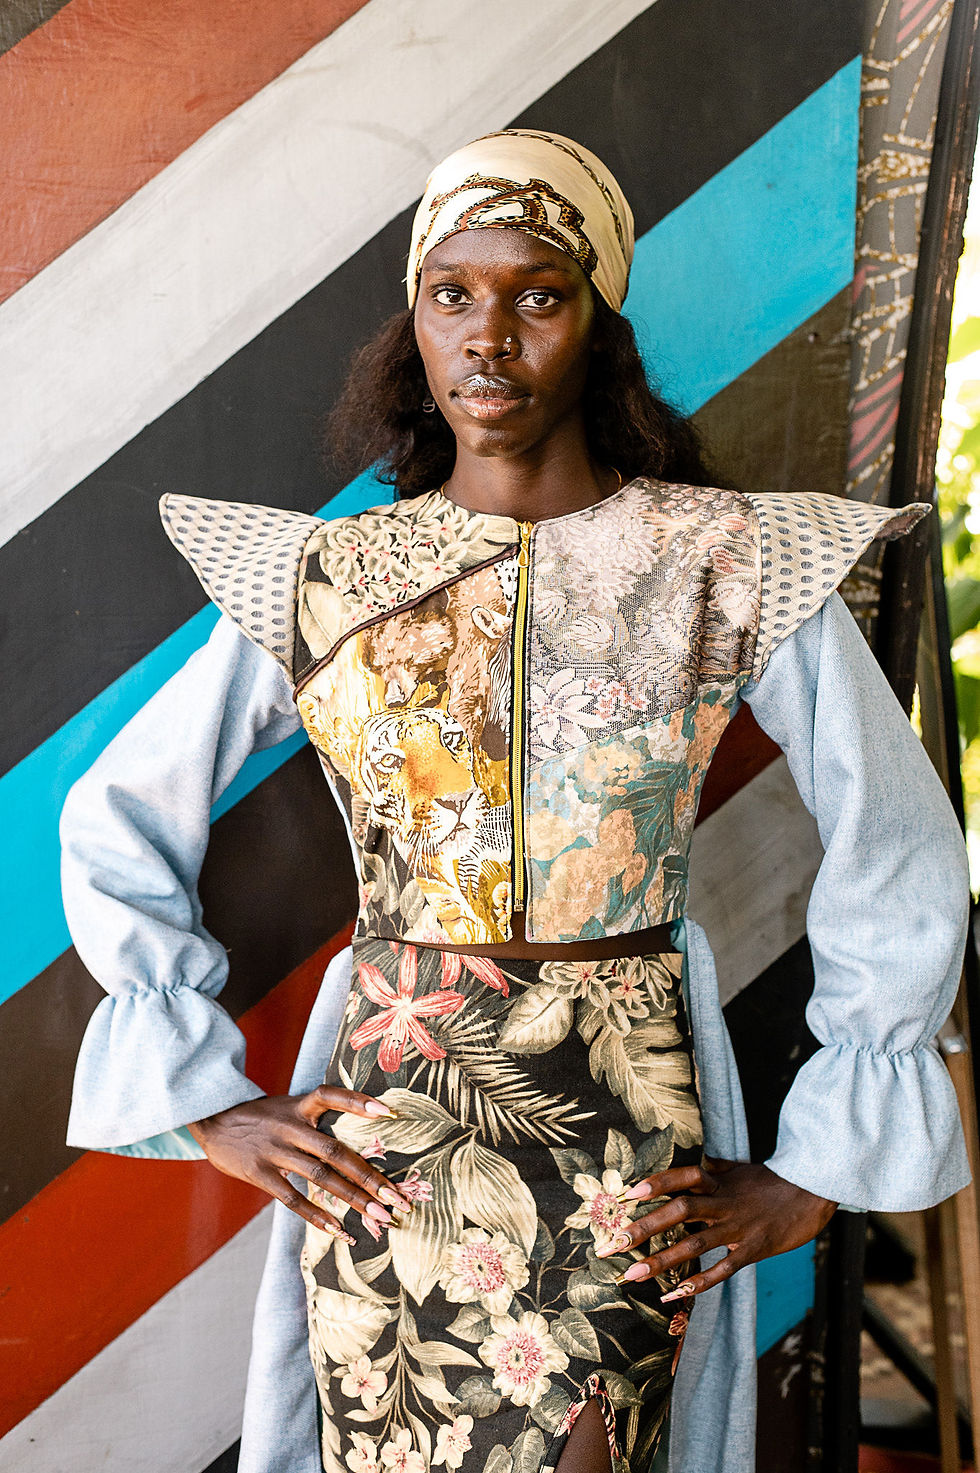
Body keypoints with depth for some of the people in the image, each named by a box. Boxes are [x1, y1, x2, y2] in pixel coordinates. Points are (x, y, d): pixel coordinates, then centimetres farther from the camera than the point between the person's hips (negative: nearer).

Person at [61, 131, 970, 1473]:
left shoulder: (738, 566, -6)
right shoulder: (322, 580, -2)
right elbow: (114, 832, 7)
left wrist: (819, 1167, 0)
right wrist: (212, 1099, 2)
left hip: (632, 1161, -1)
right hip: (381, 1144, 2)